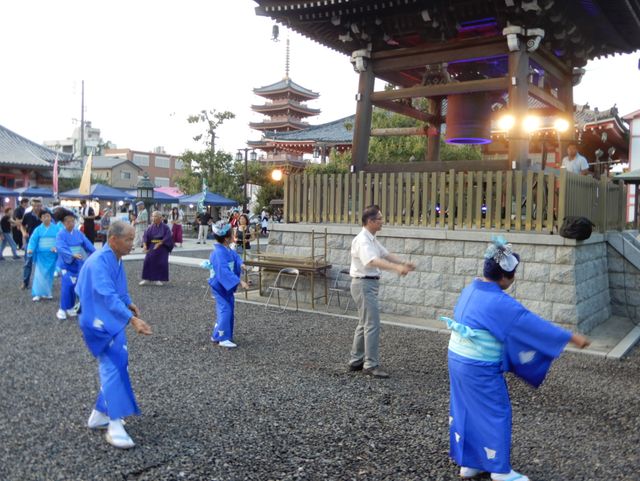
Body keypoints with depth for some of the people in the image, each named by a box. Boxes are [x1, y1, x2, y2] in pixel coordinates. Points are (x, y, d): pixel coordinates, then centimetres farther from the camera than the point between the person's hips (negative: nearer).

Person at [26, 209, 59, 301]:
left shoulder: (56, 228, 0)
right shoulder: (38, 229, 1)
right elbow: (33, 240, -5)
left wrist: (57, 247, -20)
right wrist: (30, 249, -21)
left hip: (52, 254, 1)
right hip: (41, 254, 0)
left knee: (49, 274, 9)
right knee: (40, 274, -4)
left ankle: (47, 292, 20)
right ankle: (38, 293, 1)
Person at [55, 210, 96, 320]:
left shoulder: (78, 233, 3)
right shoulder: (60, 234, -11)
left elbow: (87, 244, -2)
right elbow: (60, 248, -25)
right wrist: (72, 254, -40)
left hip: (77, 263, 4)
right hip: (66, 263, -4)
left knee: (75, 285, 8)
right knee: (67, 285, -12)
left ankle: (70, 307, 22)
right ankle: (62, 309, 0)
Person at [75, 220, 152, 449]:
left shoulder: (116, 259, 6)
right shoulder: (98, 262, -24)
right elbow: (107, 296, -35)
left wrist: (129, 304, 8)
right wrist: (132, 319, -43)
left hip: (111, 322, 10)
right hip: (99, 323, -10)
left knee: (115, 367, 16)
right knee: (113, 368, -14)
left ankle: (99, 415, 30)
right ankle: (115, 426, -10)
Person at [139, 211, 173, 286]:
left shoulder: (165, 227, -5)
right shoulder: (151, 227, 3)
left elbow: (167, 238, -12)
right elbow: (145, 236, -1)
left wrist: (159, 244, -20)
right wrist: (144, 245, -16)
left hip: (162, 247, -2)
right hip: (152, 246, 2)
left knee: (161, 263, -3)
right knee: (148, 261, -9)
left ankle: (158, 279, 9)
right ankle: (146, 278, -2)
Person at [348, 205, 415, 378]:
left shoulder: (372, 239, 12)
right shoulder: (362, 240, -21)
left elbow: (386, 254, 14)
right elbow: (373, 261, -38)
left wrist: (404, 263, -2)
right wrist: (397, 267, -49)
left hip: (369, 284, 10)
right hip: (364, 284, -10)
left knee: (364, 324, 15)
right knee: (372, 325, -7)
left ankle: (356, 360, 24)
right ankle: (371, 365, 0)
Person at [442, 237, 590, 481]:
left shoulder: (470, 290, 3)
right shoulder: (499, 302, -22)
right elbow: (533, 325, -17)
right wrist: (573, 337, -7)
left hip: (457, 359, 9)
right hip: (479, 368, -8)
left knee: (465, 411, 18)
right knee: (496, 414, 9)